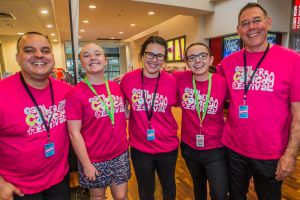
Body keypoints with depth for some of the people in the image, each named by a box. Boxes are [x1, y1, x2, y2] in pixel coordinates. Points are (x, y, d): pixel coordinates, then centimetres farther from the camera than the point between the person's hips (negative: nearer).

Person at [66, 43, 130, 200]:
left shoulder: (116, 87, 1)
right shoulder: (76, 93, -13)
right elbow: (74, 132, -13)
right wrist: (86, 164, -12)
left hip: (120, 154, 3)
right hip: (95, 159, -3)